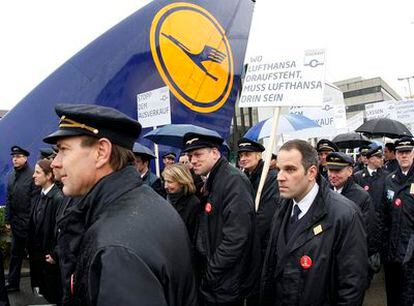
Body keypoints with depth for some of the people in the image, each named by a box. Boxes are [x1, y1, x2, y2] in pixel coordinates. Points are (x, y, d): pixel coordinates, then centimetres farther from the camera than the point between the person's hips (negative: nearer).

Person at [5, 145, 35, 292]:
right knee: (15, 253, 15)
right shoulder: (11, 175, 8)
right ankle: (13, 283, 28)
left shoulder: (32, 175, -14)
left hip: (29, 222, -6)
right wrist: (8, 219, 9)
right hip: (16, 222, 6)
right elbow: (8, 199, 10)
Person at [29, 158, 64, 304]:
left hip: (50, 256, -7)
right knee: (44, 292, 19)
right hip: (37, 254, 7)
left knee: (54, 295, 9)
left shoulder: (58, 198, -21)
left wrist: (55, 255, -15)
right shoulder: (38, 196, 5)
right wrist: (31, 250, 9)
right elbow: (33, 225, 9)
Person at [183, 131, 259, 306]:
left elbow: (236, 237, -26)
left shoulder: (234, 180, -19)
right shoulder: (212, 181, 9)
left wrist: (211, 275, -18)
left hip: (226, 286, -8)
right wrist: (204, 272, 8)